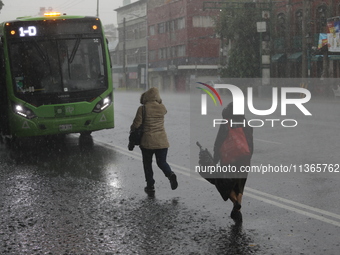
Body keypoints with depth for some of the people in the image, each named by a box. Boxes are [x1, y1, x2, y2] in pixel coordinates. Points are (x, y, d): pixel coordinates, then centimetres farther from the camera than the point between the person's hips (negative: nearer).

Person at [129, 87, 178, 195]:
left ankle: (150, 186, 16)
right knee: (162, 162, 13)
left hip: (147, 142, -3)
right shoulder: (162, 108, 0)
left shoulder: (142, 109, -10)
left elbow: (136, 126, -7)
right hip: (162, 141, 3)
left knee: (147, 164, 14)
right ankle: (171, 175, -15)